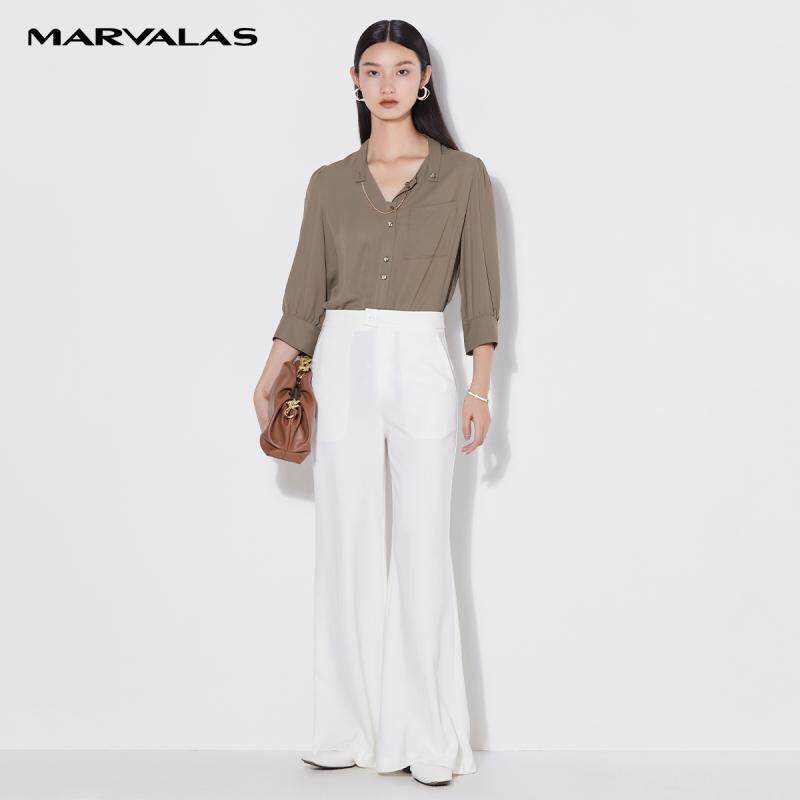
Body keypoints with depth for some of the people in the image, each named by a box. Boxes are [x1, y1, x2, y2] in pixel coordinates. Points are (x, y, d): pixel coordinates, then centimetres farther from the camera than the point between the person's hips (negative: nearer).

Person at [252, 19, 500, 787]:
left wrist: (481, 386, -3)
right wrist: (269, 380, 6)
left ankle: (428, 736, 9)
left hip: (421, 365, -2)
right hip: (343, 365, 2)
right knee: (347, 547, 4)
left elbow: (479, 288, 3)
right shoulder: (330, 183, 9)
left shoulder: (464, 175, 5)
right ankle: (351, 727, 15)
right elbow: (306, 291, 10)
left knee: (423, 550, -1)